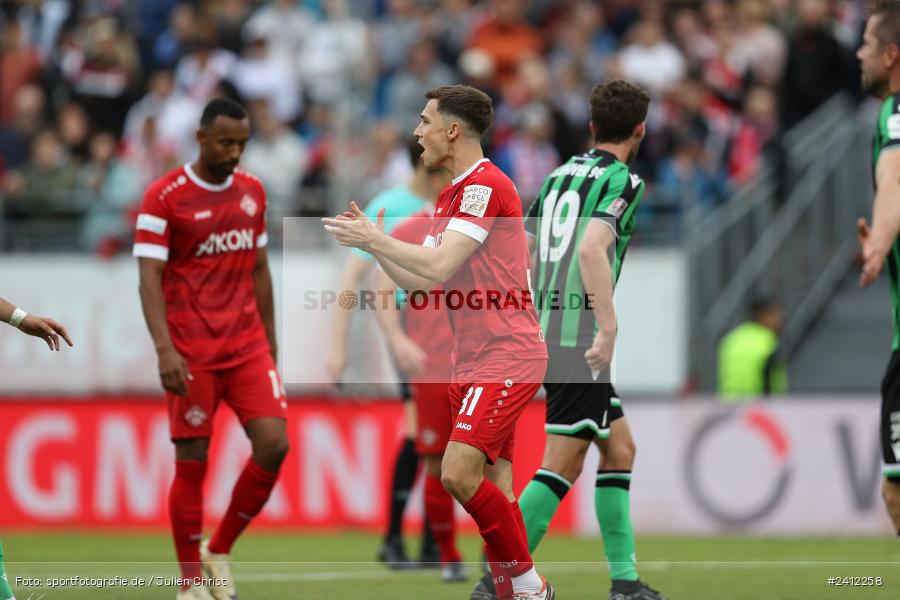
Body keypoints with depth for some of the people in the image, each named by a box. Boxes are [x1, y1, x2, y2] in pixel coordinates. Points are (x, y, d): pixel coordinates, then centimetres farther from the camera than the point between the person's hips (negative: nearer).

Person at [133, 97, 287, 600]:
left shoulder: (252, 192, 11)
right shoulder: (165, 197, -7)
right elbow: (150, 278, -12)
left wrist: (270, 343, 17)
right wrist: (165, 348, -23)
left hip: (248, 347, 5)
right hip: (191, 355, -5)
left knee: (274, 446, -8)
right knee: (192, 462, -2)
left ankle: (220, 551, 11)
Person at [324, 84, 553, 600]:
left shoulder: (487, 186, -14)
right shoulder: (451, 196, 17)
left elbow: (438, 268, -21)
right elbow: (420, 282, 19)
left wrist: (374, 239, -12)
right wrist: (373, 241, 10)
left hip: (506, 357, -10)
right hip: (475, 361, 10)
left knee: (459, 473, -19)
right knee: (493, 486, 6)